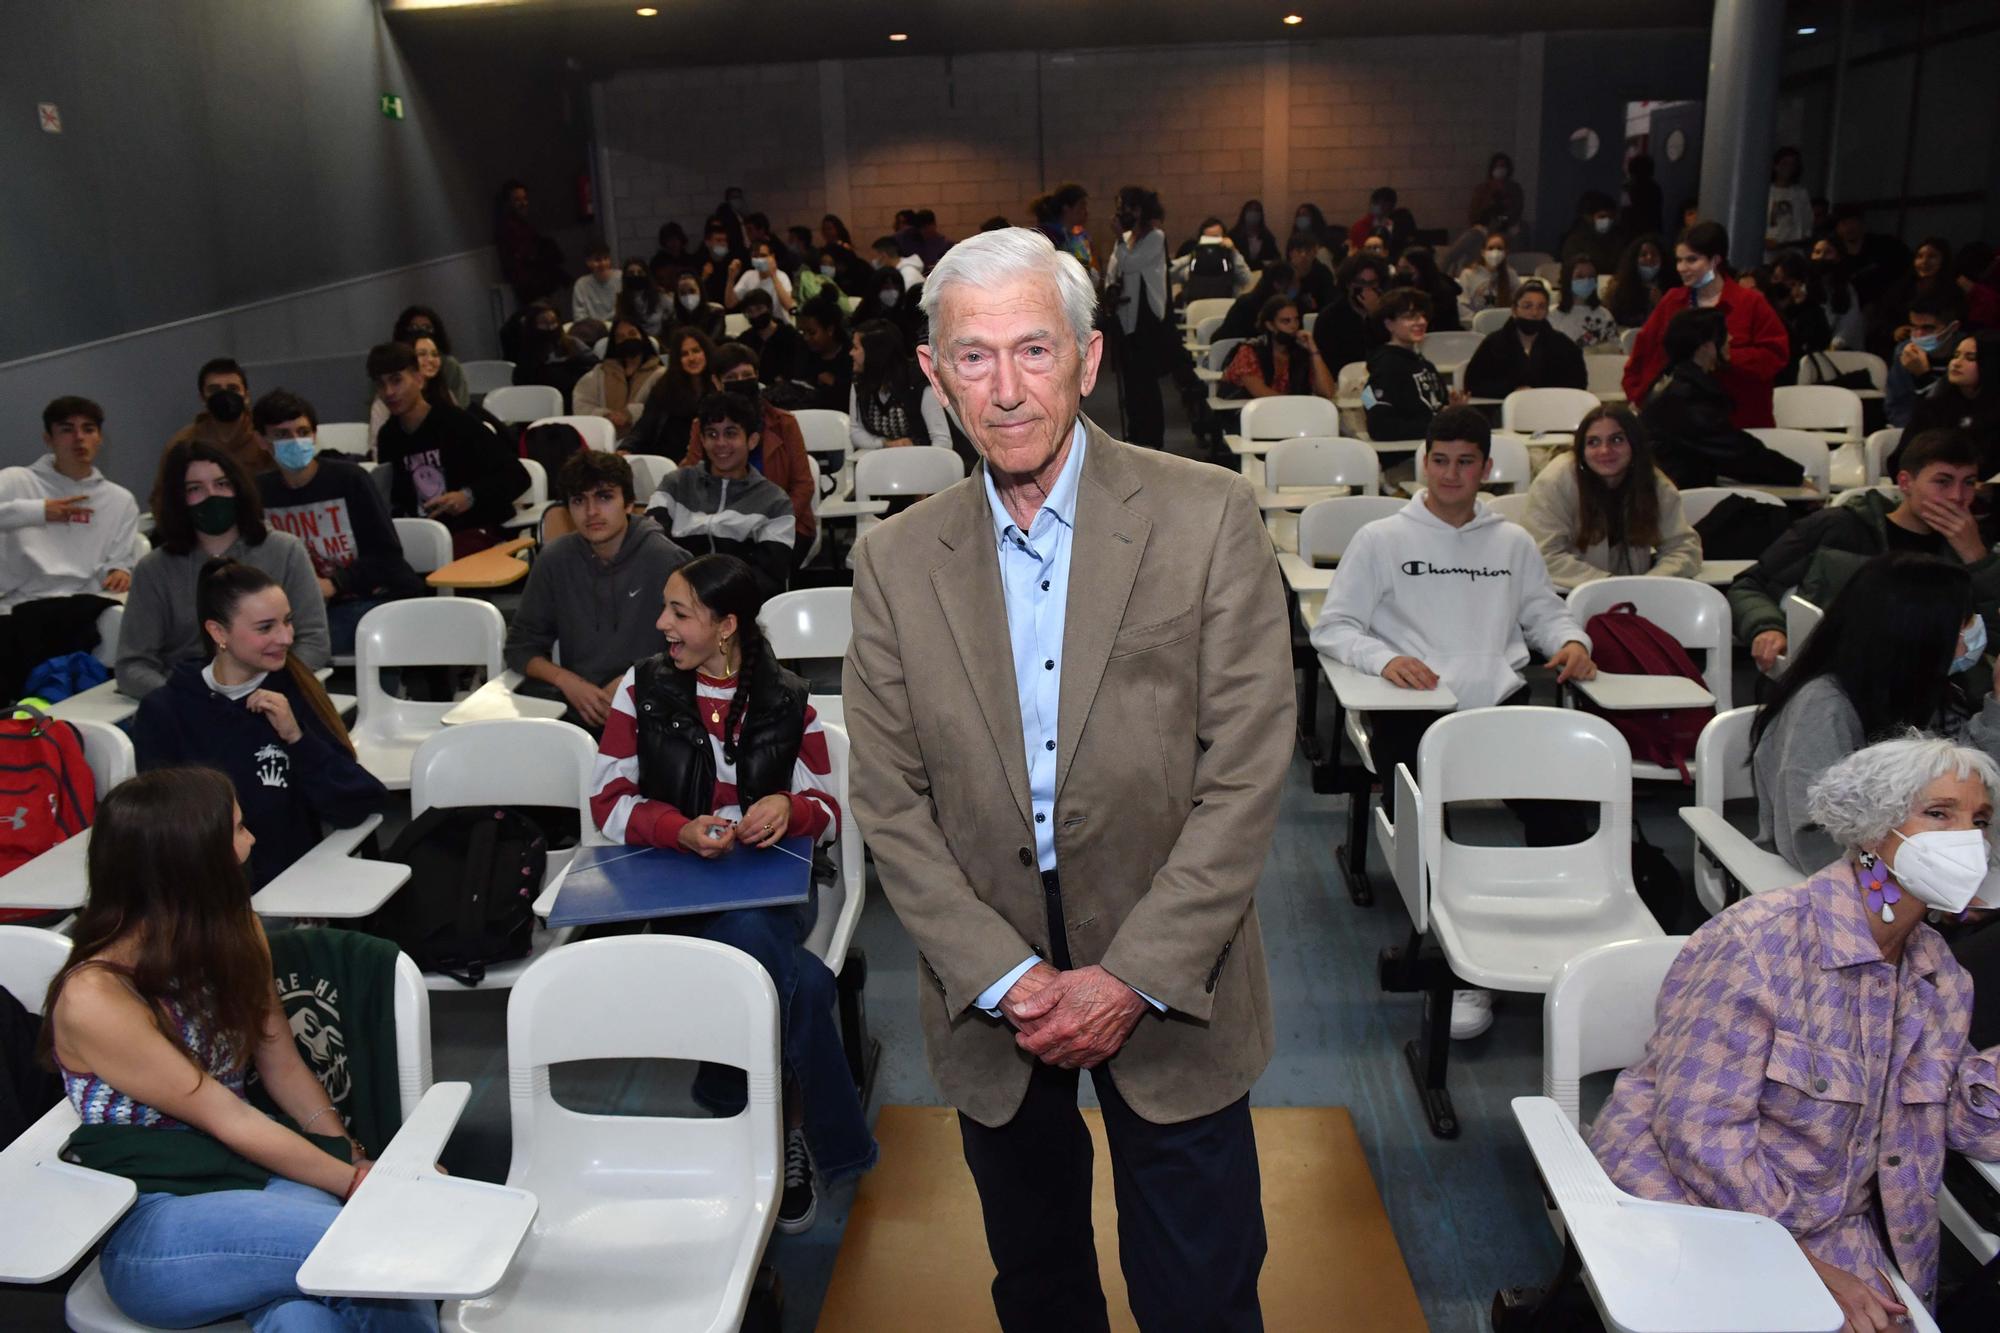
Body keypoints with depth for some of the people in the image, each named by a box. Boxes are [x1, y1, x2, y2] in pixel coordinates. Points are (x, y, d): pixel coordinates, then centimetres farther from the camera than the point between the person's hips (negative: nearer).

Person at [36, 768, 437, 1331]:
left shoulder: (233, 936, 5)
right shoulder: (93, 999, -16)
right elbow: (228, 1120, -14)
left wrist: (355, 1160, -2)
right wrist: (356, 1183, -12)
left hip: (252, 1170, 5)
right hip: (152, 1225, -5)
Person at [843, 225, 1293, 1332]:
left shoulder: (1207, 517, -10)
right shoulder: (897, 561, -3)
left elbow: (1246, 771, -12)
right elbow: (888, 804, -2)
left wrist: (1132, 975, -15)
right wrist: (1008, 978, -11)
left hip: (1169, 979, -2)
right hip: (987, 987, 2)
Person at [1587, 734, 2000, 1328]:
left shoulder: (1939, 972, 5)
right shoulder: (1761, 942, -19)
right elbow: (1699, 1127, -21)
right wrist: (1800, 1264, -19)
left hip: (1839, 1230, 6)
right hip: (1694, 1202, -6)